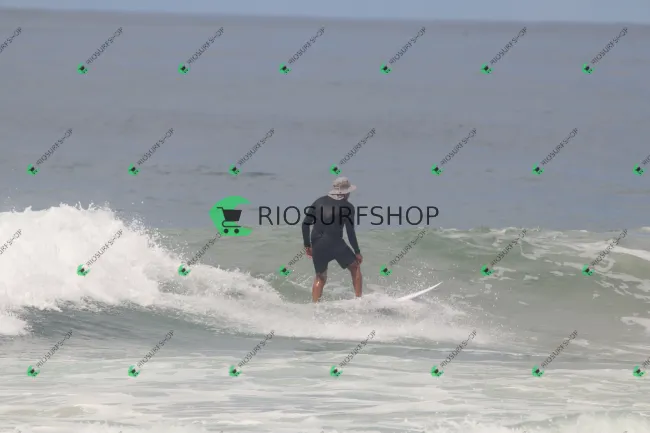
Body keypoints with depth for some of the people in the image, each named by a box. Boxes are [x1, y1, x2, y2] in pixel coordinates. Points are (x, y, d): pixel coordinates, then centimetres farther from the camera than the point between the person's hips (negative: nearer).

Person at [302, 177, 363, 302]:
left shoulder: (319, 202, 13)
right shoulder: (347, 207, 1)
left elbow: (305, 223, 8)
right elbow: (350, 232, -2)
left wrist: (307, 245, 15)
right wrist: (357, 252, 7)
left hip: (317, 245, 4)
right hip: (335, 243, -4)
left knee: (320, 277, 19)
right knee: (355, 267, 18)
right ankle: (358, 299, 10)